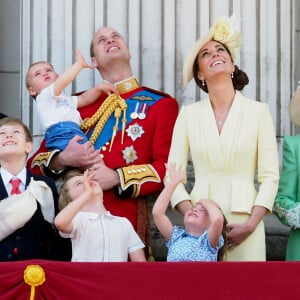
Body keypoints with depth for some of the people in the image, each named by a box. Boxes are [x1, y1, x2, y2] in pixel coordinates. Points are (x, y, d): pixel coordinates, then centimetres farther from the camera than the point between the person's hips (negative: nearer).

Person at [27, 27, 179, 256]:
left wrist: (118, 178, -16)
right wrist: (63, 160, -6)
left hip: (127, 219, -2)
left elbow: (170, 168, -3)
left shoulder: (160, 104, 7)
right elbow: (36, 162, 16)